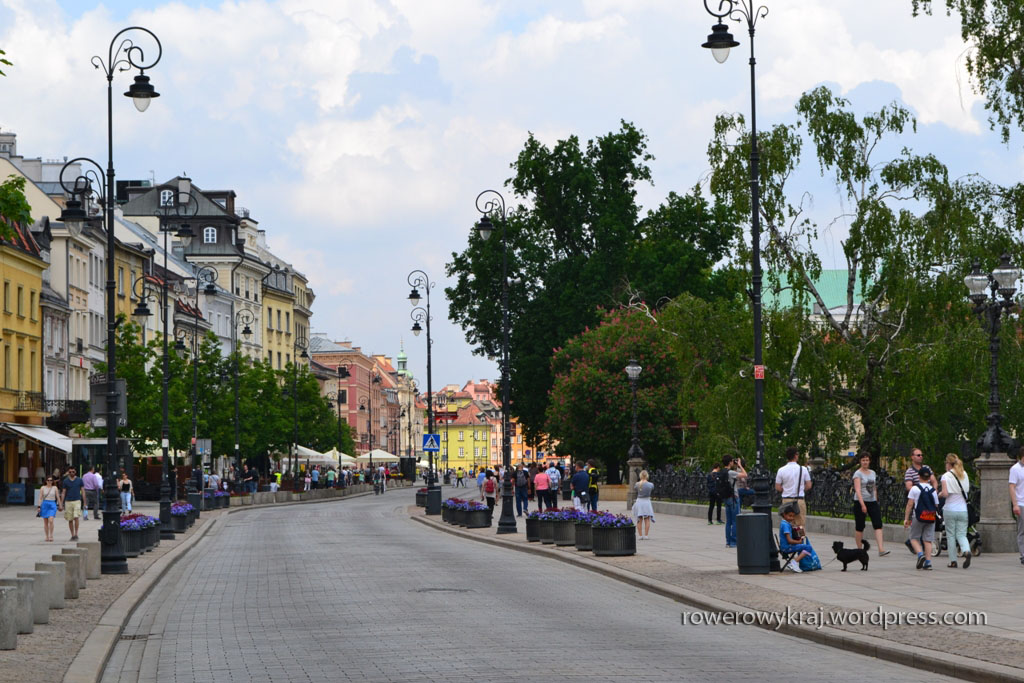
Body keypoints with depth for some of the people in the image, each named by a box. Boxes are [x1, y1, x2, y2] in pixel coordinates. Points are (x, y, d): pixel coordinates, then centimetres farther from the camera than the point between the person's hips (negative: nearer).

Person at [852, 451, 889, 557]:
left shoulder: (872, 473, 13)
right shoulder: (858, 474, -6)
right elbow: (857, 490, -17)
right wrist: (862, 504, -27)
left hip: (872, 502, 5)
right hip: (860, 502, -5)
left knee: (878, 524, -9)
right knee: (859, 526, 2)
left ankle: (881, 549, -17)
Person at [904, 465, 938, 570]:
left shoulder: (915, 488, -4)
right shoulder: (933, 490, 6)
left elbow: (910, 504, -5)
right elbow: (936, 506, 9)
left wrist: (906, 518, -2)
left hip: (918, 518, -3)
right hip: (931, 518, 3)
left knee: (914, 538, 9)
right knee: (927, 540, 5)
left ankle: (920, 554, -15)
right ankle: (928, 562, -2)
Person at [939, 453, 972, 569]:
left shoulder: (946, 476, -8)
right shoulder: (964, 475, 7)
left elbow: (945, 493, -16)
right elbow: (967, 490, 11)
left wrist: (939, 494, 4)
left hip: (950, 510, -4)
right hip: (963, 510, 4)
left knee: (950, 536, 7)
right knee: (961, 534, 7)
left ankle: (953, 561, 9)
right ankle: (967, 551, -22)